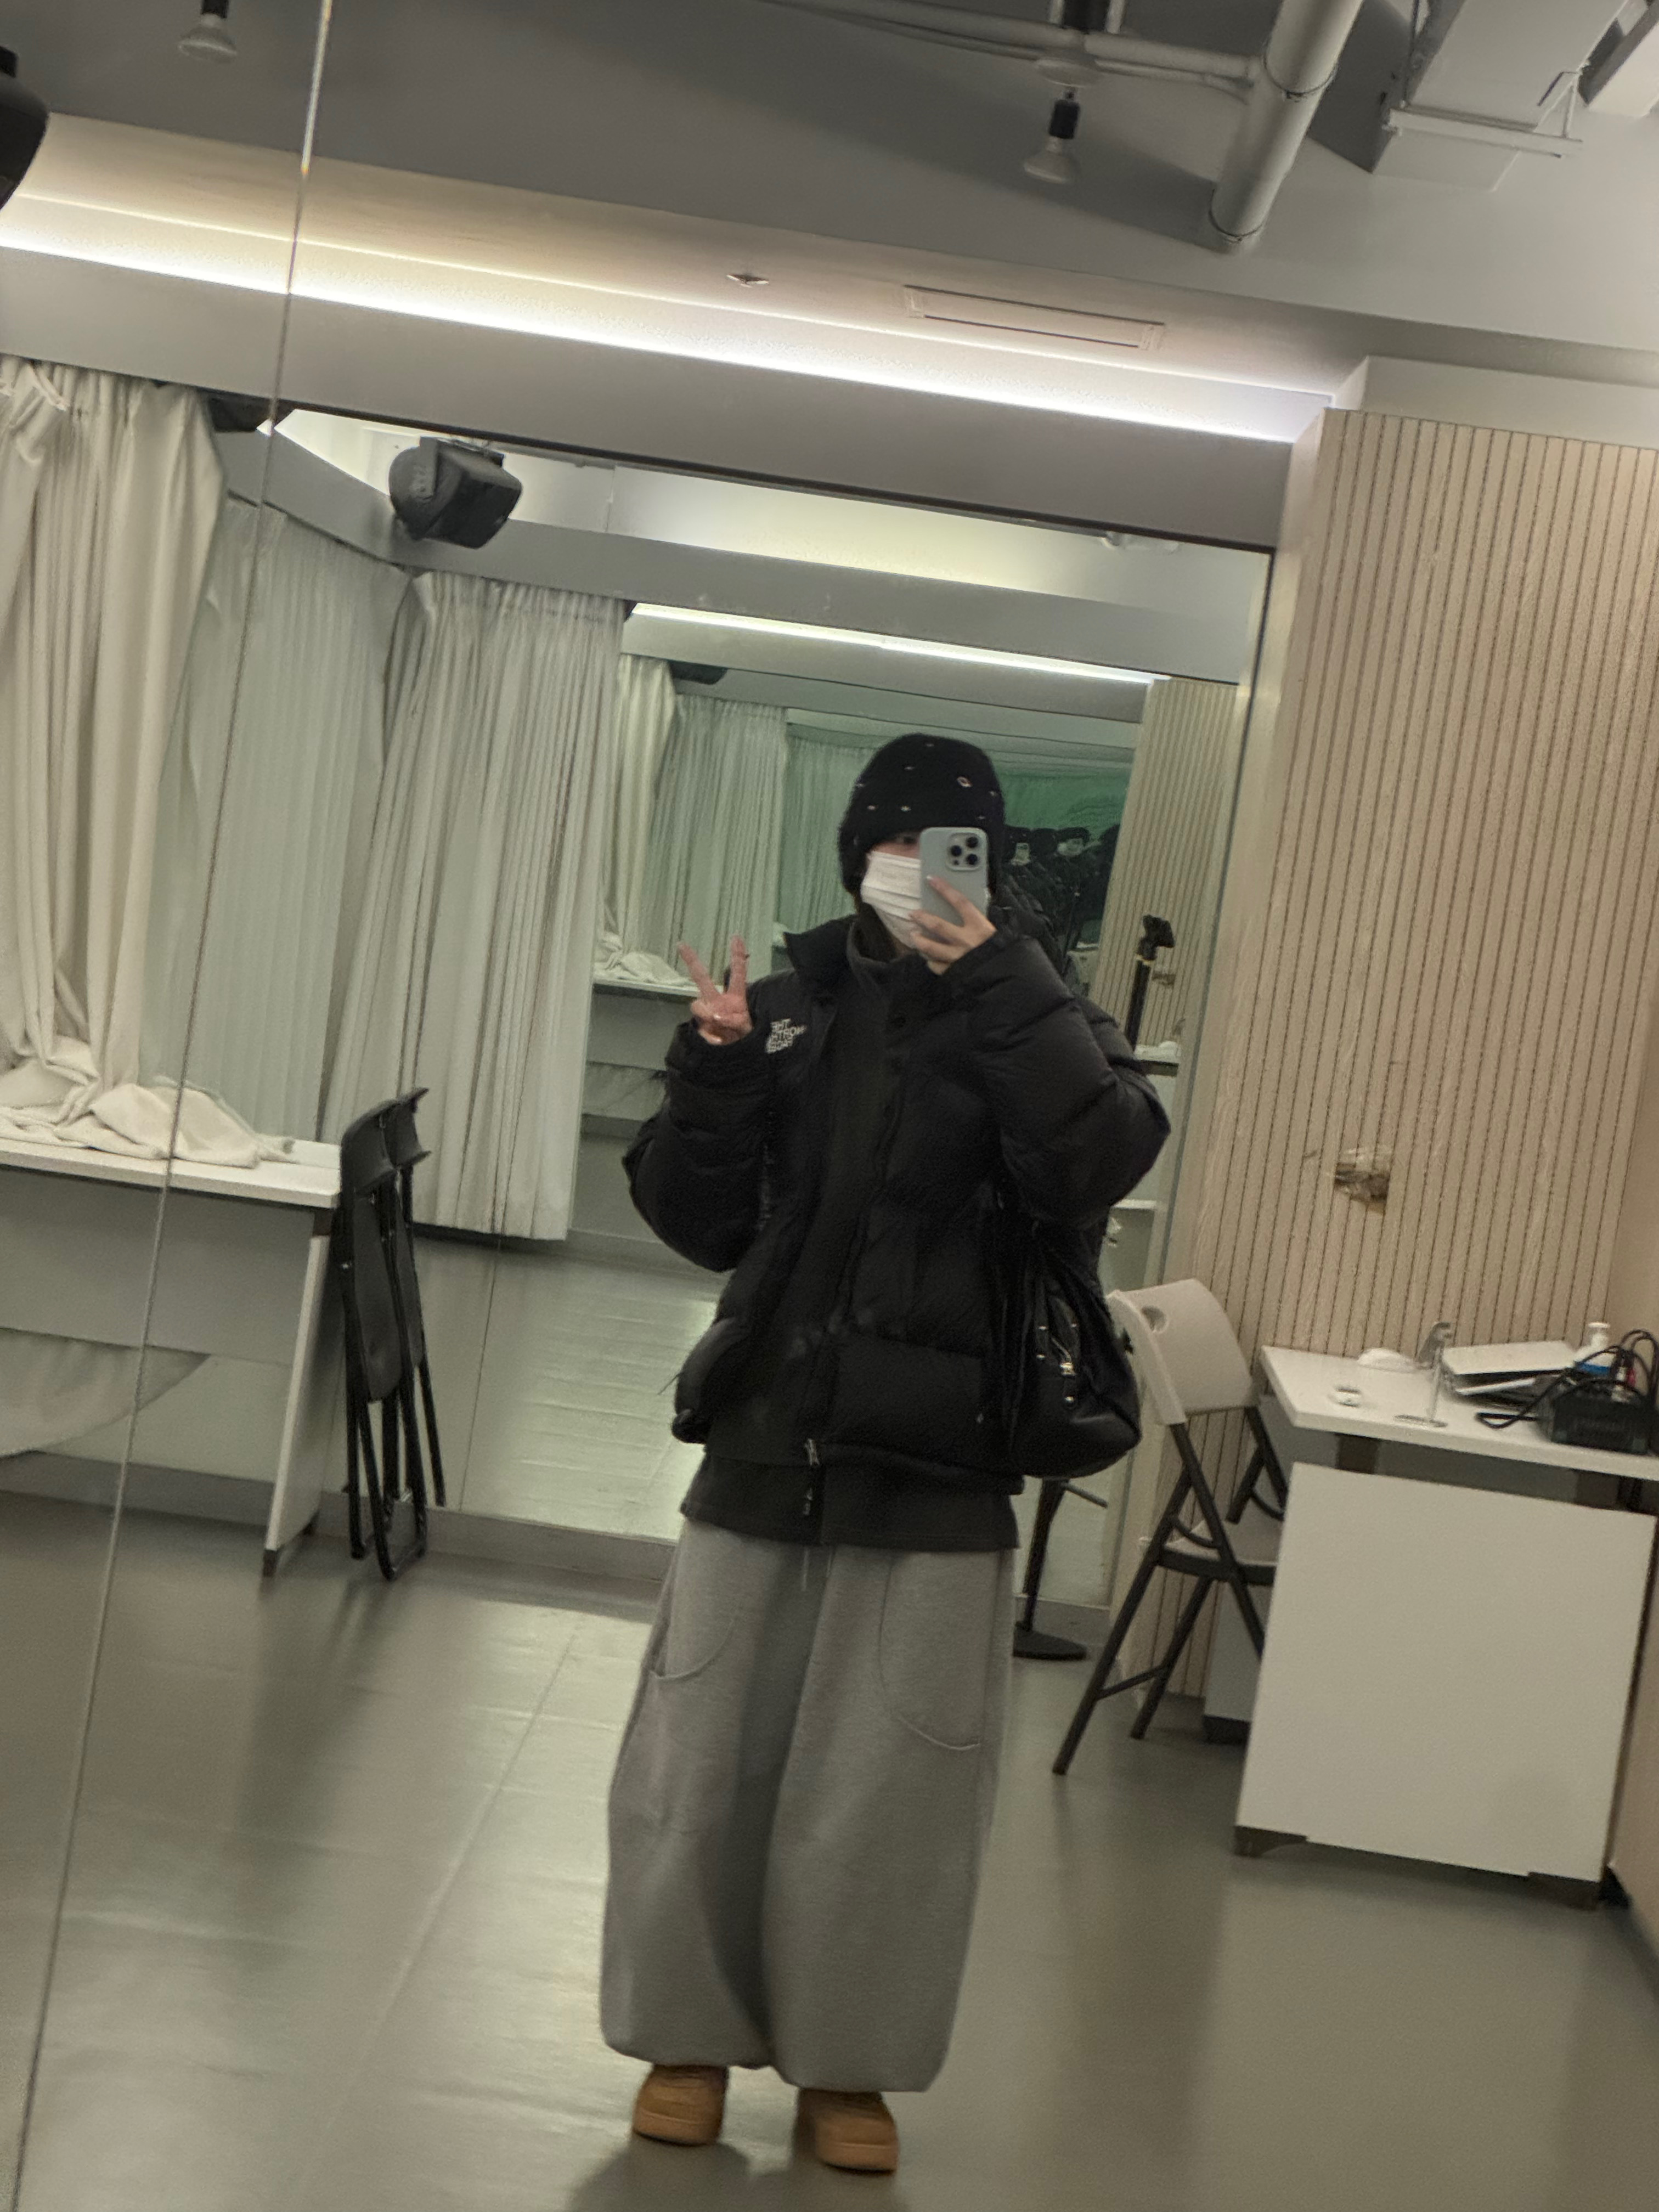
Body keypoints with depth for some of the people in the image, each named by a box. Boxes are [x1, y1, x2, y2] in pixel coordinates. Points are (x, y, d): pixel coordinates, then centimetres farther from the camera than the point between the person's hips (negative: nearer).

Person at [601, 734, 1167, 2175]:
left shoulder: (1029, 1023, -1)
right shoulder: (794, 1006, 5)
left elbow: (1110, 1160, -21)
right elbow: (701, 1223, 4)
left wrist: (999, 984, -22)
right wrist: (715, 1072, -11)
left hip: (936, 1475, -2)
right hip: (767, 1443, 2)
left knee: (887, 1785, 6)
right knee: (705, 1759, 9)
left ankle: (848, 2061, 25)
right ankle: (691, 2033, 28)